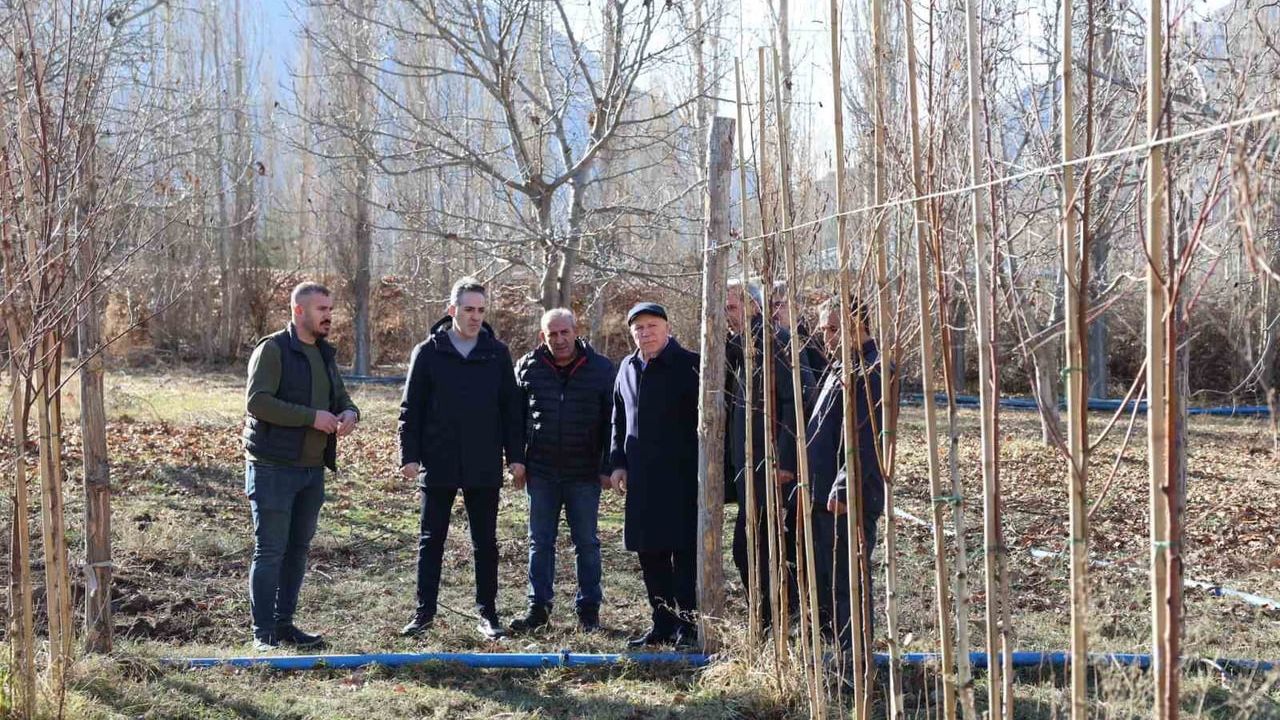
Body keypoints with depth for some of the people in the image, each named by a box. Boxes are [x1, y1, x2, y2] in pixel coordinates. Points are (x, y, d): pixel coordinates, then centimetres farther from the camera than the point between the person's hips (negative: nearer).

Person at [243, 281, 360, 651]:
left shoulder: (324, 353, 15)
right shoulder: (272, 349, -10)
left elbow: (341, 397, 24)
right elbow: (257, 401, -21)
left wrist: (349, 413, -2)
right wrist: (312, 417, -22)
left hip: (313, 468, 8)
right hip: (274, 468, -8)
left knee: (298, 549, 13)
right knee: (270, 551, -6)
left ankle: (283, 623, 23)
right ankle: (263, 633, -2)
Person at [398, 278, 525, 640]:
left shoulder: (497, 353, 4)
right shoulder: (428, 352, 0)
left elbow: (511, 407, 6)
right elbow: (411, 409, 0)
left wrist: (515, 456, 0)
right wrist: (409, 456, -6)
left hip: (484, 468, 1)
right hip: (438, 466, -1)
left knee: (485, 542, 7)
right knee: (431, 541, 6)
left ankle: (487, 613, 16)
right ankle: (424, 611, 14)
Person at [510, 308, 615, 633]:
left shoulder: (600, 369, -3)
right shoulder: (527, 368, 1)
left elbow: (612, 421, 0)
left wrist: (607, 467, -3)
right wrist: (517, 463, 5)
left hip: (584, 473, -1)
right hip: (540, 472, 2)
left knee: (587, 543, 7)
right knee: (540, 542, 8)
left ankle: (589, 608, 15)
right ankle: (538, 607, 16)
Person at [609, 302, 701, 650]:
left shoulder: (689, 366, -6)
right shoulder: (628, 368, 14)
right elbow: (619, 421, 22)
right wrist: (618, 462, 13)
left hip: (682, 476, -6)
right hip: (641, 478, 7)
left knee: (685, 552, -4)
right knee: (650, 554, 10)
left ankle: (688, 625, 1)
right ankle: (663, 624, 19)